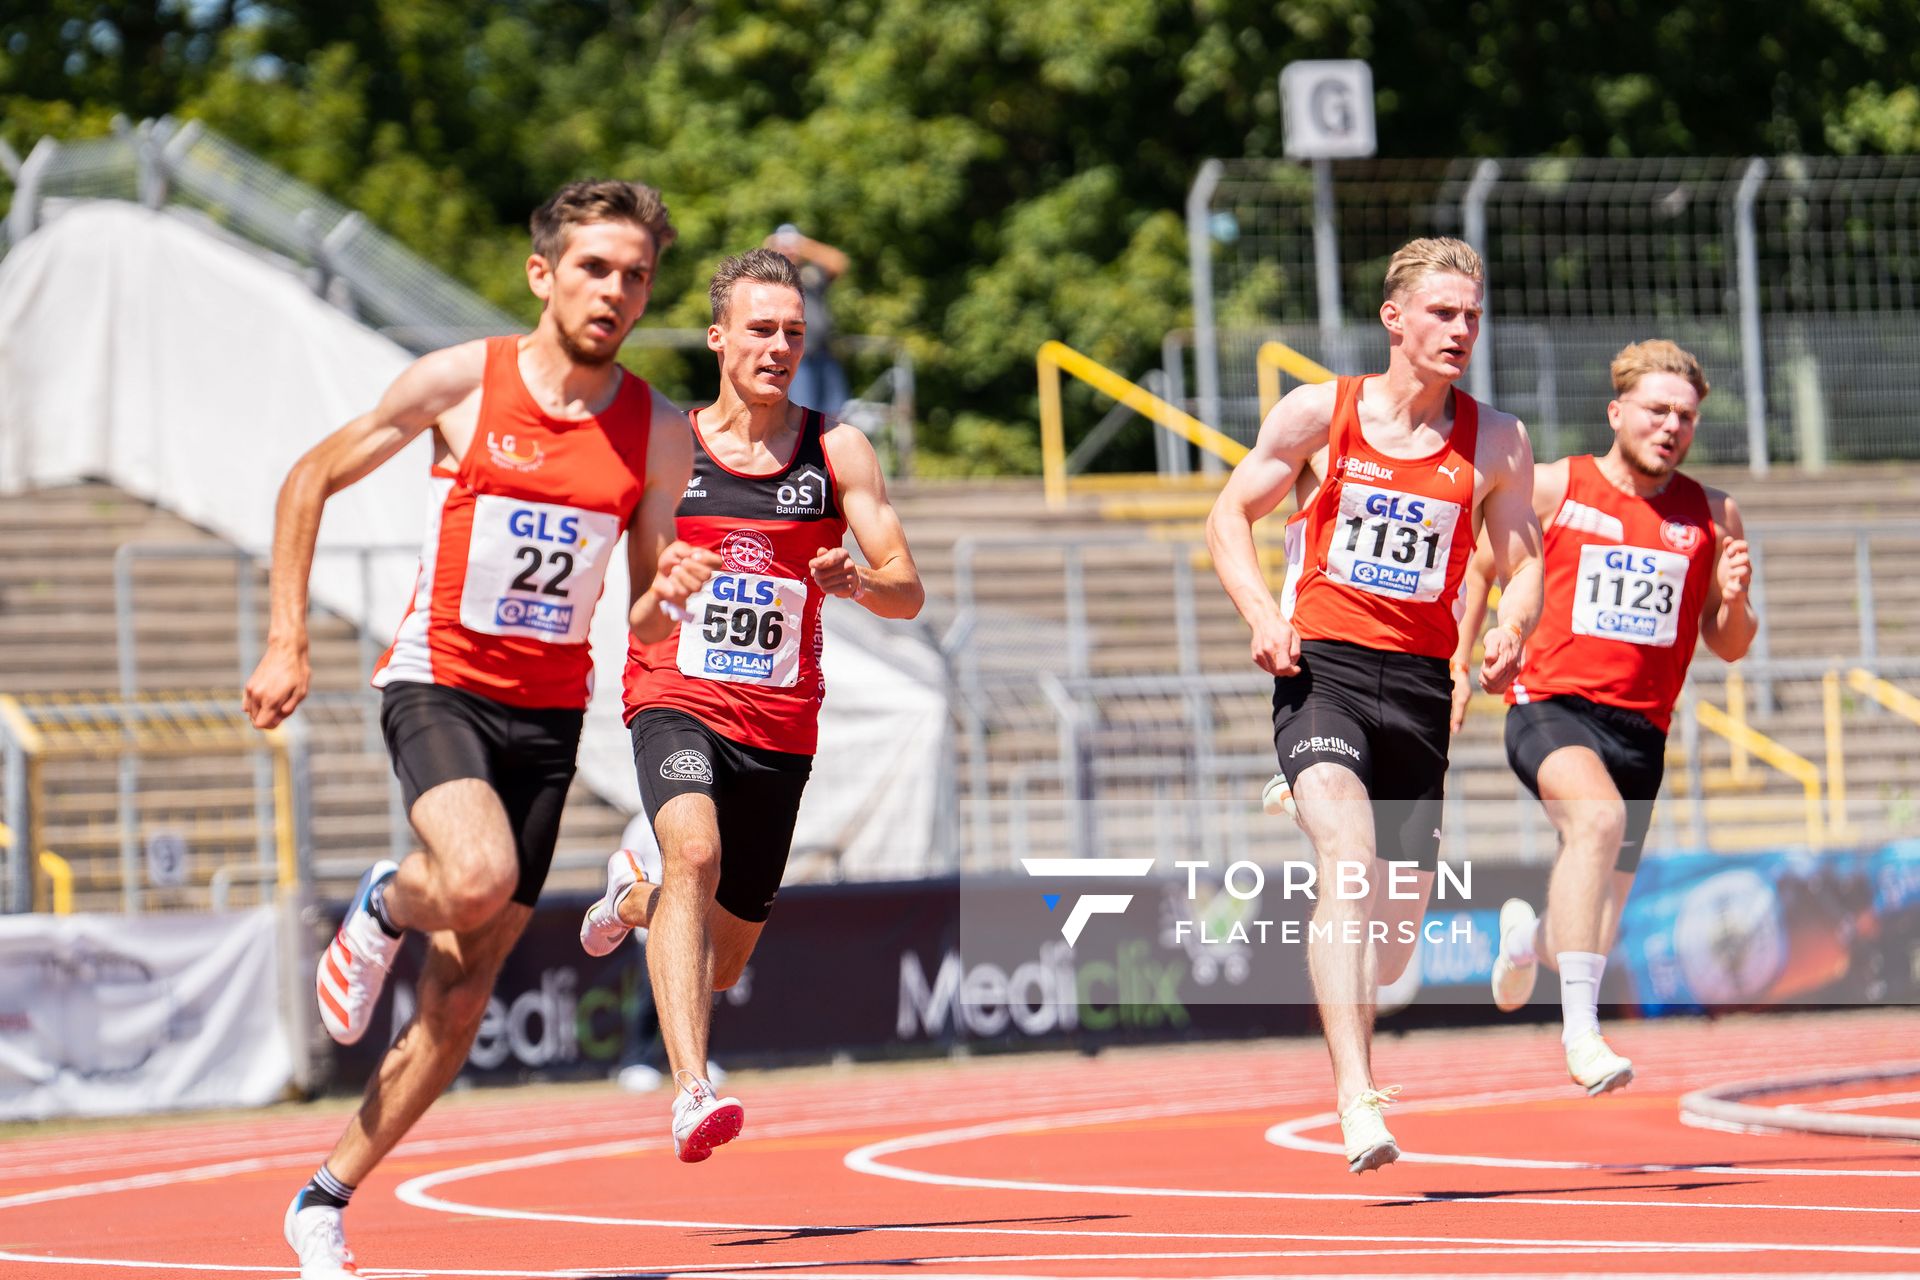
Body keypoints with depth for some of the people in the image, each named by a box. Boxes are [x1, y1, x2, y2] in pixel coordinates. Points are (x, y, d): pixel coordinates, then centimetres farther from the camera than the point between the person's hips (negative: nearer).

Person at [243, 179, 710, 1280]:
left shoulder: (659, 434, 0)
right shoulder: (460, 382, -8)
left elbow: (644, 621, 8)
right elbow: (311, 481, 4)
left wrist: (665, 602, -16)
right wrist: (287, 641, -2)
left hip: (549, 711, 3)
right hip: (438, 681, -3)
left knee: (462, 994, 2)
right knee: (478, 879, -32)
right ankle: (384, 906, 4)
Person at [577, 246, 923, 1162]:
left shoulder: (836, 451, 1)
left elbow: (908, 594, -3)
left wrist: (858, 581, -27)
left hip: (780, 720, 3)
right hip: (676, 699, -2)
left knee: (722, 963, 12)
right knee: (695, 851, -34)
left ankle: (638, 891, 48)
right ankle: (692, 1095, -42)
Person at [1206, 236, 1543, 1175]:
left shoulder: (1496, 444, 5)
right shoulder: (1319, 412, 0)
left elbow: (1522, 561, 14)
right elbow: (1231, 514, 9)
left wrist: (1512, 626, -9)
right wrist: (1263, 615, -8)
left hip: (1421, 681, 3)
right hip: (1322, 667, -3)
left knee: (1398, 927, 7)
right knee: (1349, 857, -27)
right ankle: (1356, 1097, -33)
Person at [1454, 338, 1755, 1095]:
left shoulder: (1711, 515, 8)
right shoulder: (1552, 488, 2)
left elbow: (1728, 648, 12)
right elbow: (1477, 570, 16)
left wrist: (1734, 601, -9)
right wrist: (1457, 669, 8)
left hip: (1640, 731, 4)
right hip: (1550, 706, -4)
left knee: (1595, 939, 7)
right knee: (1599, 816, -37)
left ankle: (1529, 934, 46)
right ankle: (1580, 1030, -39)